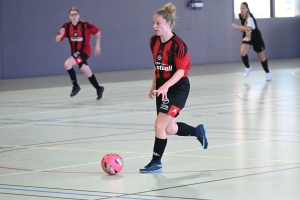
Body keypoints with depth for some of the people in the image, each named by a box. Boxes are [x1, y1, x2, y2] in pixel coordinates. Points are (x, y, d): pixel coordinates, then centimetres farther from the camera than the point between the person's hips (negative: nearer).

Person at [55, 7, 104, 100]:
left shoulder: (85, 25, -15)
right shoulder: (66, 26, -4)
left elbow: (97, 31, -2)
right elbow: (57, 40, -5)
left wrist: (97, 45, -4)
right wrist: (61, 35, -27)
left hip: (84, 51, -5)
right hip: (75, 53, 5)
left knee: (67, 64, -25)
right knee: (88, 73, 16)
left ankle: (75, 86, -12)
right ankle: (99, 89, 36)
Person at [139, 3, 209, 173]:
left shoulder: (178, 44, -19)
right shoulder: (154, 41, 3)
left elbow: (181, 71, -20)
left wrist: (166, 86, -32)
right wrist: (154, 86, 15)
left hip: (178, 88, -8)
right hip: (162, 88, 8)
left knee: (159, 125, -13)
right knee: (170, 129, 12)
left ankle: (156, 162, 1)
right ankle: (198, 131, 39)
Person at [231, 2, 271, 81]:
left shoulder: (249, 18, -29)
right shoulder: (241, 16, -6)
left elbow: (249, 28, -49)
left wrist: (238, 27, -55)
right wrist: (242, 29, 0)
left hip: (255, 38, -5)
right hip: (247, 37, 5)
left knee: (261, 56, 7)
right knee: (242, 52, -19)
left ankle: (267, 73, 27)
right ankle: (248, 67, 7)